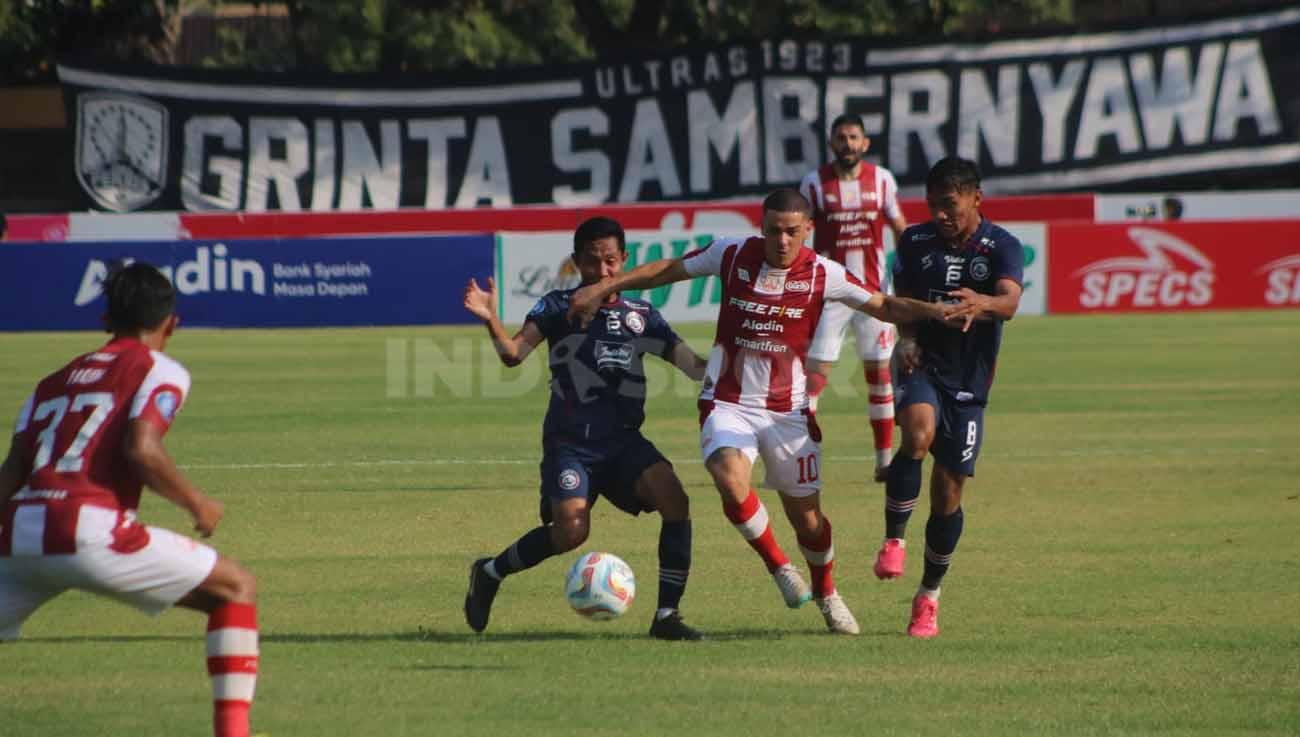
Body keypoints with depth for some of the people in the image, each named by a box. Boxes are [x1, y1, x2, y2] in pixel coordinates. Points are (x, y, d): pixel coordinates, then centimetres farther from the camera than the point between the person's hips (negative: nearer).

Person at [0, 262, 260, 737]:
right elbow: (141, 449, -8)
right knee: (236, 589, 10)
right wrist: (196, 503, 4)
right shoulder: (160, 371, 9)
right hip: (89, 533, -5)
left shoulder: (55, 380, 26)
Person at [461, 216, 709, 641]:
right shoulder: (559, 308, 2)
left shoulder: (642, 317, 12)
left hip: (624, 439, 3)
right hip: (570, 441, -3)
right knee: (571, 530, -21)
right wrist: (490, 321, -32)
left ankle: (667, 614, -15)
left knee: (674, 500, -22)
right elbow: (514, 353, -12)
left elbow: (694, 366, 9)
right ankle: (489, 573, 8)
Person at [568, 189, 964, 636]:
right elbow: (669, 270, 8)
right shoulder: (733, 256, -6)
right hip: (727, 403, -1)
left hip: (788, 410, 1)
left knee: (807, 517, 6)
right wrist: (604, 288, 7)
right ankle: (779, 567, -6)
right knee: (731, 479, -29)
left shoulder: (822, 275, -7)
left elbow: (883, 307, 2)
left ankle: (826, 594, 36)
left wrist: (933, 311, -16)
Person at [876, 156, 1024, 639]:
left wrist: (983, 303, -50)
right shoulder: (916, 242, 2)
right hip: (923, 368, 0)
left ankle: (929, 596, 20)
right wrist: (906, 337, -10)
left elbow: (1009, 301, -26)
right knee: (918, 434, -33)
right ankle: (893, 540, -20)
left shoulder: (1002, 247, -7)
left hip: (969, 382, 0)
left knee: (948, 493, 3)